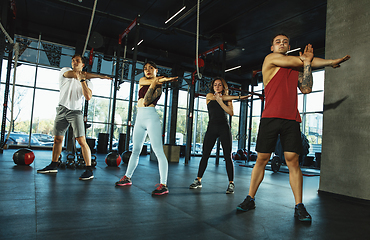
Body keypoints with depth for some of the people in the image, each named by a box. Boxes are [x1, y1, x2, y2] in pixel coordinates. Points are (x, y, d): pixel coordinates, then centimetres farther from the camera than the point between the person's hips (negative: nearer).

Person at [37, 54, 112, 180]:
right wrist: (99, 76, -11)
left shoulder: (87, 81, 5)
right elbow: (75, 74, -13)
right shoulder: (65, 71, 8)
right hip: (62, 110, 3)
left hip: (76, 112, -3)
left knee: (81, 140, -14)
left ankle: (89, 170, -13)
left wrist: (82, 79, -15)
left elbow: (88, 97, -12)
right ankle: (53, 165, 30)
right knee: (57, 138, 13)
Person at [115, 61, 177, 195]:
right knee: (135, 150, 14)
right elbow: (146, 81, -5)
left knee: (158, 151, -13)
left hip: (151, 117, -6)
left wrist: (154, 83, -11)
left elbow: (146, 102, -12)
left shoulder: (159, 87, 1)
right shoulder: (142, 80, 19)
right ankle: (127, 178, 26)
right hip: (140, 118, 6)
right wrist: (162, 79, -9)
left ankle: (163, 185, -15)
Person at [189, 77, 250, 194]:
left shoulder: (228, 99, 11)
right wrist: (239, 97, -7)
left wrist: (220, 101, -14)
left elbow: (231, 112, -4)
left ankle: (231, 183, 3)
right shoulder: (209, 96, 10)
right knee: (205, 155, 1)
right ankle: (198, 180, 13)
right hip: (212, 127, 0)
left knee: (228, 156, -3)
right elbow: (217, 97, -7)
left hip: (224, 128, 0)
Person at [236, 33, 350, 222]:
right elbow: (300, 61, 3)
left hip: (291, 119, 4)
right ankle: (250, 199, 12)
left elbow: (306, 89, 7)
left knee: (293, 160, -2)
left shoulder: (296, 69, 21)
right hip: (270, 117, -3)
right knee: (262, 159, 0)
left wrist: (307, 63, 0)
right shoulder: (270, 59, 7)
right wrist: (330, 62, 15)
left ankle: (299, 206, 5)